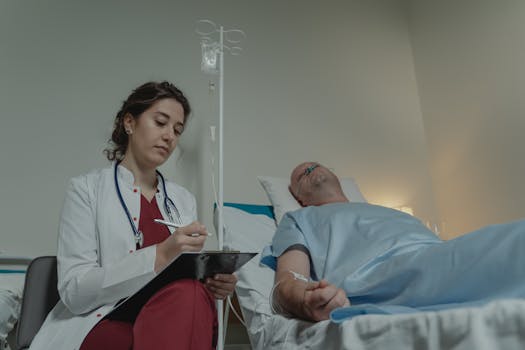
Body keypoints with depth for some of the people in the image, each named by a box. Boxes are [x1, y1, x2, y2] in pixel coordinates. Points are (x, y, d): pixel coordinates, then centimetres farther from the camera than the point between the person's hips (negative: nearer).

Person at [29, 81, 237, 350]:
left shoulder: (184, 199, 15)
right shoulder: (86, 189, 1)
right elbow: (74, 291, -9)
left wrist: (212, 285, -10)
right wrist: (160, 255, -21)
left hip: (170, 323, 4)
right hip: (103, 326, -4)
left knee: (192, 293, -32)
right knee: (187, 294, -34)